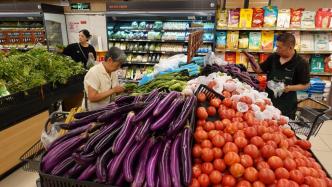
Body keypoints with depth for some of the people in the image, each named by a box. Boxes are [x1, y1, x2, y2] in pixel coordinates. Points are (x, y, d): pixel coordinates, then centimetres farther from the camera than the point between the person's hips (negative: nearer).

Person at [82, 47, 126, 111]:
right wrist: (113, 90, -22)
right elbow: (92, 98, -24)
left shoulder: (113, 71, 2)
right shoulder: (94, 72, -19)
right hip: (93, 111, -7)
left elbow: (116, 90, 10)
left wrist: (124, 89, -9)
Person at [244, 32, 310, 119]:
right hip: (269, 100, 4)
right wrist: (252, 61, -9)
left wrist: (290, 88, -22)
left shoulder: (301, 63, -11)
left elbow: (306, 85, -7)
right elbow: (259, 70, 8)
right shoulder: (273, 57, 1)